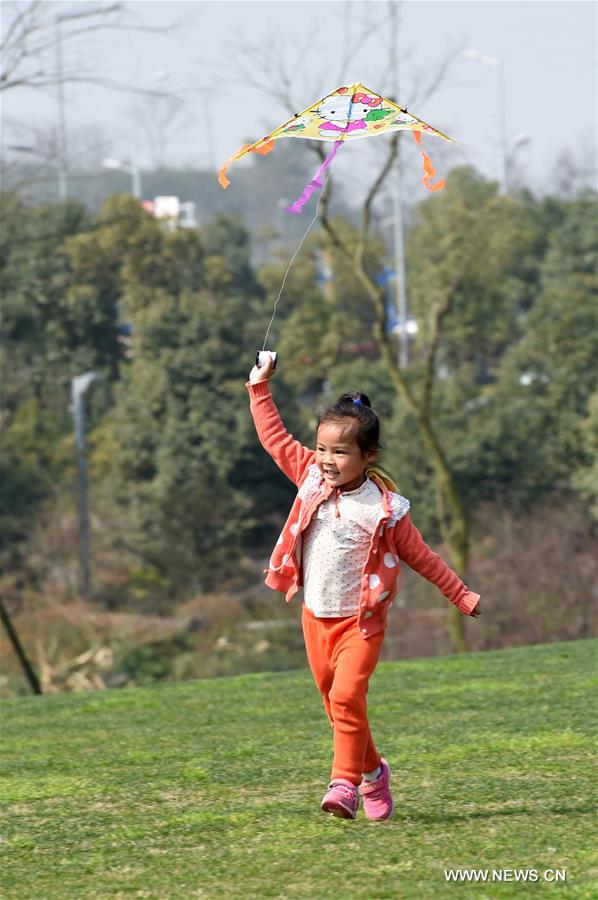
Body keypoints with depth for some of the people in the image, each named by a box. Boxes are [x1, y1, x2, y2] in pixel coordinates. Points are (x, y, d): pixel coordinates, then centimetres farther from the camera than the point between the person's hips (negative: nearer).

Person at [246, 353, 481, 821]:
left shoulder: (384, 507, -13)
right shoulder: (312, 479, -2)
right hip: (316, 617, 5)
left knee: (347, 696, -20)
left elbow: (419, 555, -3)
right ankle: (372, 771, 31)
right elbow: (275, 437, 7)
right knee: (334, 701, 12)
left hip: (361, 620, -5)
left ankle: (345, 782, -16)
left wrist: (461, 595, 1)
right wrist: (260, 387, 5)